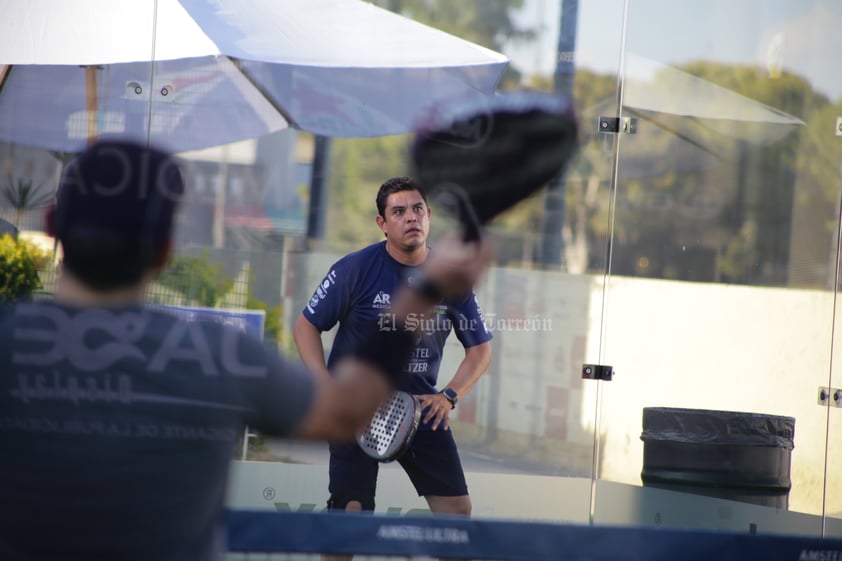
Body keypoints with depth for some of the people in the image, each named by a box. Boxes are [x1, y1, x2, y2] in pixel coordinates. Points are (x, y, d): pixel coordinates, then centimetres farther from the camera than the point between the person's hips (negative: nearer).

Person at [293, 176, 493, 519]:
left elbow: (480, 349, 9)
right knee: (352, 510, -13)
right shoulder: (356, 269, -8)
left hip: (421, 409, 4)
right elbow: (306, 327, -2)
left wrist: (449, 396, -7)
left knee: (457, 509, 0)